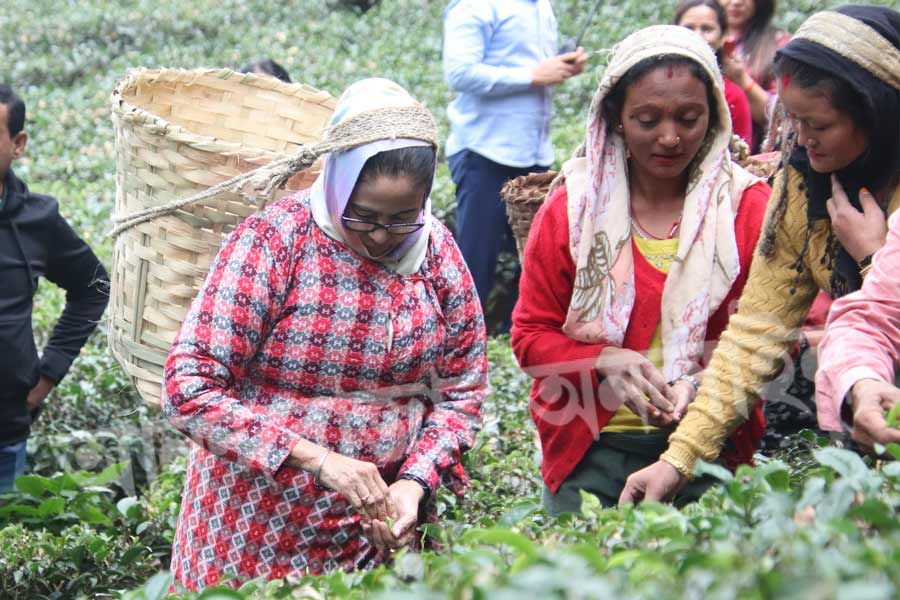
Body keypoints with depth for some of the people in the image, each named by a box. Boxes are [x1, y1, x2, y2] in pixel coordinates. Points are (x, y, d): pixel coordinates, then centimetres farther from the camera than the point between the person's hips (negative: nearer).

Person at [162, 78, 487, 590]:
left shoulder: (439, 255, -3)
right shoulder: (271, 242, -16)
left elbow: (461, 394, 4)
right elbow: (189, 389, -21)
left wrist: (414, 483, -14)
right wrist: (317, 459, -28)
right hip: (258, 533, -3)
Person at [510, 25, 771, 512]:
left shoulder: (749, 209, 1)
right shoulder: (570, 210, 1)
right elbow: (530, 336, 3)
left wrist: (703, 384, -18)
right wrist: (605, 362, -16)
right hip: (587, 450, 0)